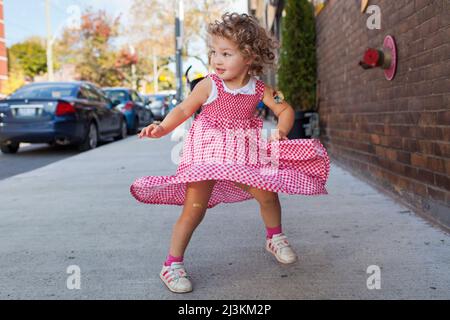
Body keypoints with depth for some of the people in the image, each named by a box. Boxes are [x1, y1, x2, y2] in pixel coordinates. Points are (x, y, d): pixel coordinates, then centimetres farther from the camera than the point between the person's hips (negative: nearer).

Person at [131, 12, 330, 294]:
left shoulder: (260, 89, -4)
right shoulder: (209, 85, -11)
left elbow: (285, 110, 6)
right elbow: (184, 109, -5)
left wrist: (280, 130, -12)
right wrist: (163, 128, -20)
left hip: (244, 154, 3)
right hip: (208, 153, -3)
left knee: (267, 195, 4)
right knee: (195, 207, -9)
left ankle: (275, 238, 37)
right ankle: (173, 263, 4)